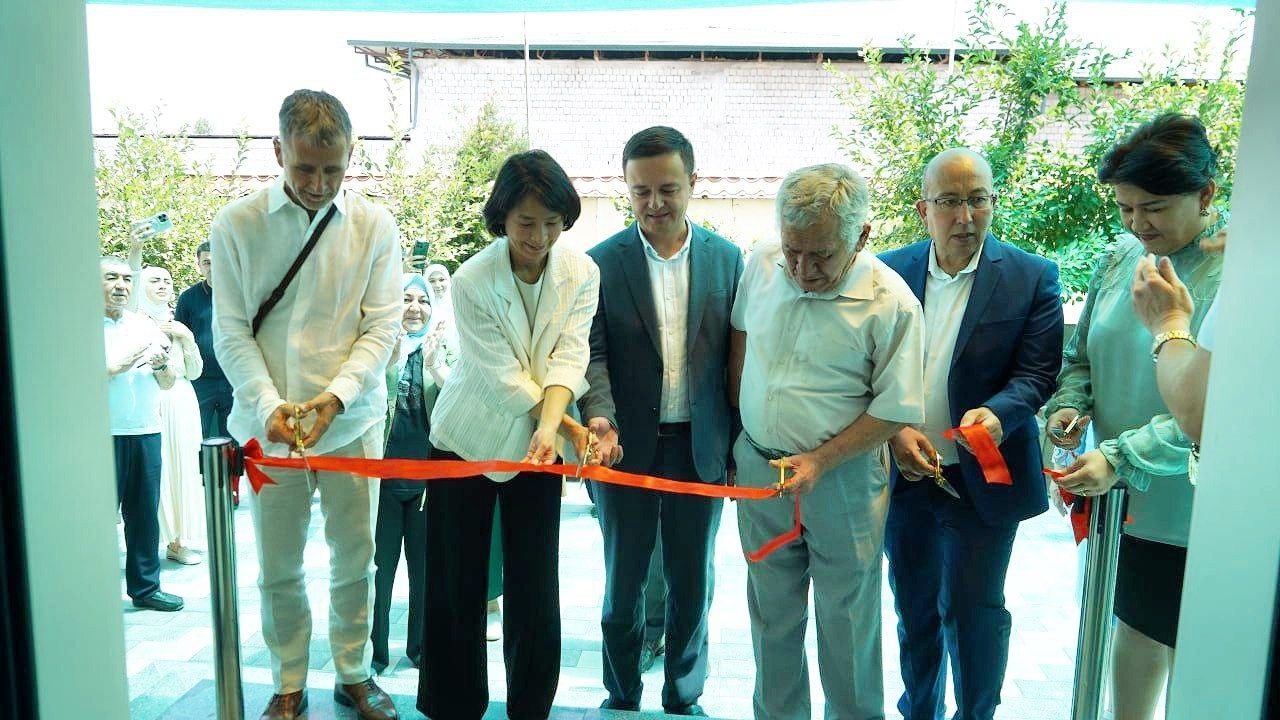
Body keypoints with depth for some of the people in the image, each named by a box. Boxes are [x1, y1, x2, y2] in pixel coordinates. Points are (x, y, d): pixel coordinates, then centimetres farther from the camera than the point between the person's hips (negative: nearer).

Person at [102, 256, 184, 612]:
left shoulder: (145, 325, 14)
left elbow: (168, 383, 14)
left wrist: (162, 365, -6)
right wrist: (119, 365, -16)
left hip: (146, 432, 5)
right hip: (103, 434, -5)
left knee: (145, 513, 9)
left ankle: (145, 587, 20)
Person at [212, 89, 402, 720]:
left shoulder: (374, 226, -1)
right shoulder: (236, 225, -1)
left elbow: (382, 325, -4)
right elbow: (230, 331, -2)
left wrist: (337, 394, -19)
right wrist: (269, 405, -16)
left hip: (352, 421, 0)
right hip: (268, 424, 0)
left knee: (355, 557, 11)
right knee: (278, 566, 11)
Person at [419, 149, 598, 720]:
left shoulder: (581, 273, -8)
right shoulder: (471, 281, -17)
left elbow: (569, 357, -17)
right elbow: (504, 376, -18)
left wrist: (550, 427, -34)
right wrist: (569, 425, -24)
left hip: (537, 443, 2)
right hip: (468, 439, -2)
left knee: (535, 586, 7)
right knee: (456, 584, 7)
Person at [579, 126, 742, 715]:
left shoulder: (727, 259, 0)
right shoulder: (602, 262, -4)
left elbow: (735, 357, 1)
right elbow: (592, 352, -7)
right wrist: (599, 417, -25)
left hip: (700, 446, 1)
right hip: (626, 445, -1)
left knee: (693, 582, 14)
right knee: (624, 582, 15)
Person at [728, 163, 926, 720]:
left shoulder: (892, 303, -17)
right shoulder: (762, 263, -4)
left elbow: (895, 410, -12)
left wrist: (819, 461, -19)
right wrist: (742, 430, 10)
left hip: (843, 480, -4)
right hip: (759, 465, 4)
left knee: (846, 621, 11)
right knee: (771, 611, 19)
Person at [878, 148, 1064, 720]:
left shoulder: (1032, 278, -6)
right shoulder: (890, 272, -1)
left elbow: (1038, 372, -8)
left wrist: (997, 412, -29)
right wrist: (893, 431, -14)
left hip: (983, 478, -2)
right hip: (903, 474, 3)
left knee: (974, 612, 10)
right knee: (914, 608, 19)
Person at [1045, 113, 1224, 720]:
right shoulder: (1119, 261, 2)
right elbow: (1081, 357, 13)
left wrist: (1123, 457, -25)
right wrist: (1068, 405, -7)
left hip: (1194, 510, -5)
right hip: (1122, 498, 5)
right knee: (1133, 625, 20)